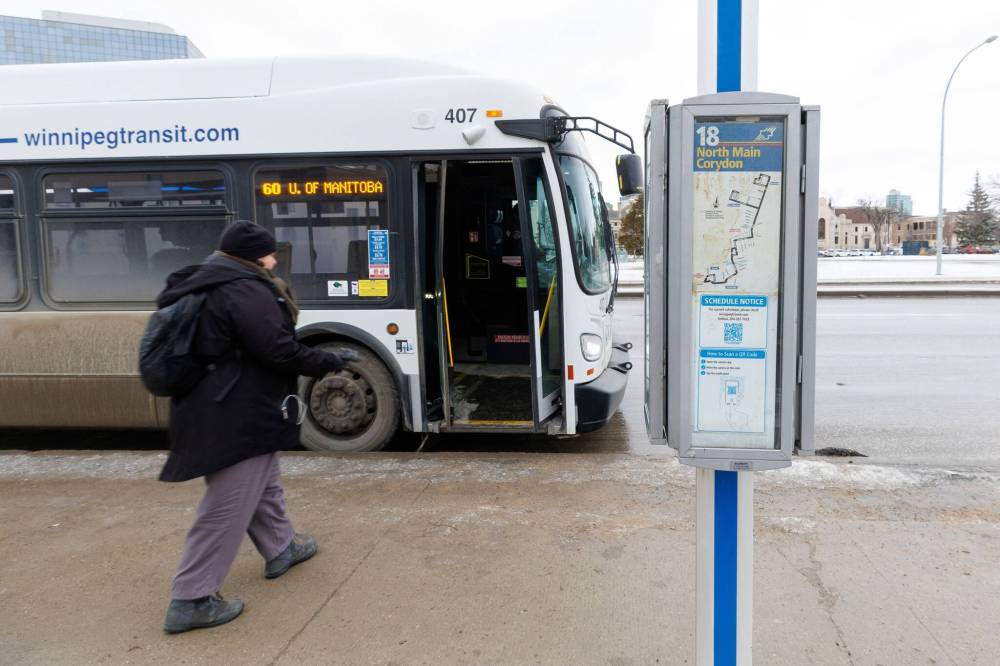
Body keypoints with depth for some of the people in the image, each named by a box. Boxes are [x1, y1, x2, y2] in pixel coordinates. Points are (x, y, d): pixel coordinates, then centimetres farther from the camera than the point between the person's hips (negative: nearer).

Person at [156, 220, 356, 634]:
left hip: (217, 411, 11)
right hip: (239, 419, -11)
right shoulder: (246, 291, -19)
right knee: (228, 507, -3)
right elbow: (278, 351, -23)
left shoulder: (205, 287, 12)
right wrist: (331, 362, -11)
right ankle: (190, 600, 4)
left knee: (263, 485, 26)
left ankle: (280, 549, 44)